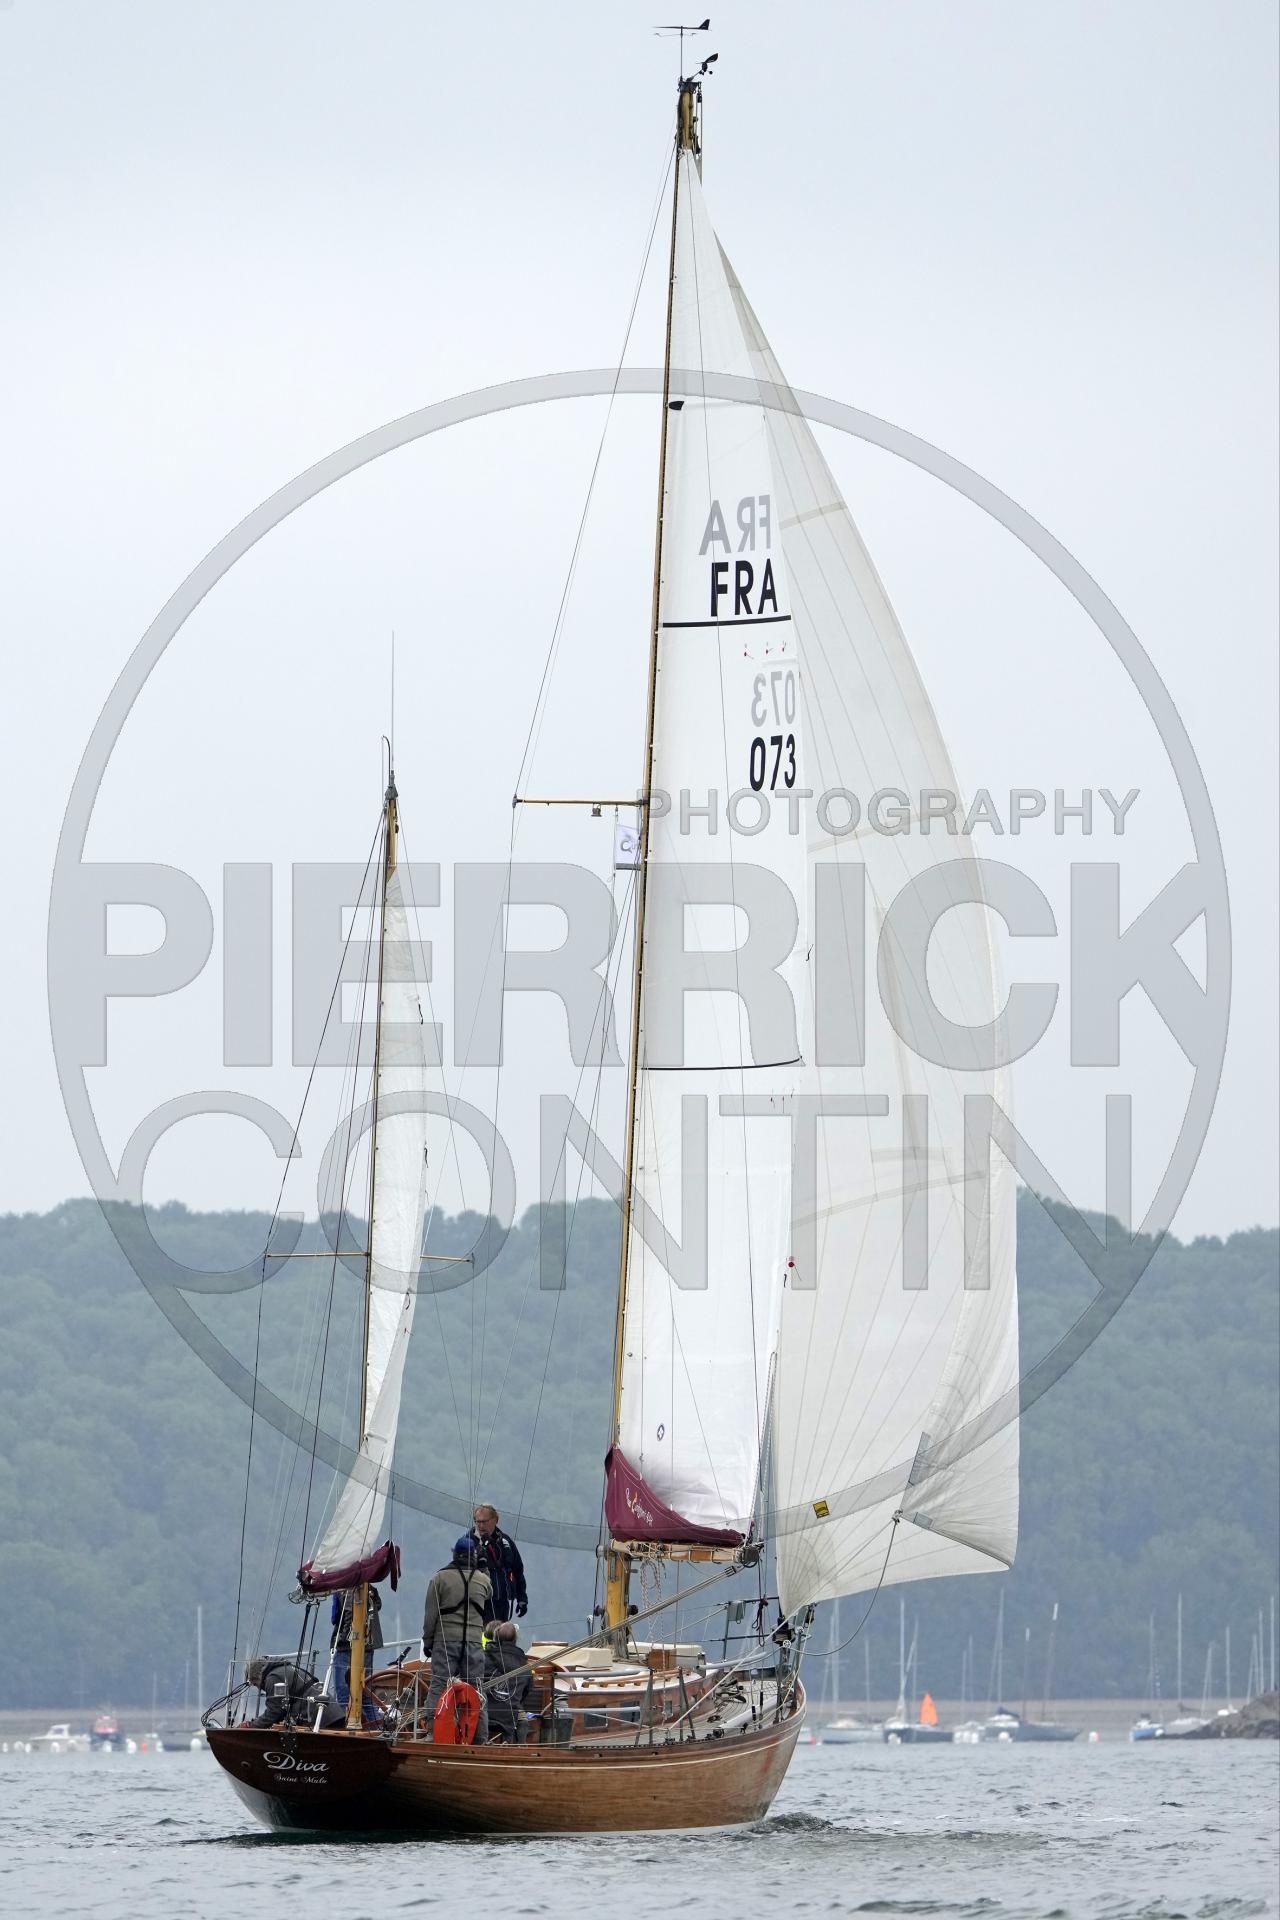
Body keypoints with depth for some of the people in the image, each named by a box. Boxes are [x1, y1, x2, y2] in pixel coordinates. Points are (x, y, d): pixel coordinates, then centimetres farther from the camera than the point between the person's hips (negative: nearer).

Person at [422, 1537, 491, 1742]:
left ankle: (432, 1731, -12)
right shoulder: (483, 1580, 6)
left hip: (445, 1640, -2)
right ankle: (480, 1737, 2)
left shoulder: (439, 1578, 1)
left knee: (438, 1687, -2)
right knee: (477, 1689, 5)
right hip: (474, 1643, 2)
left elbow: (430, 1615, -1)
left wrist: (427, 1642, 7)